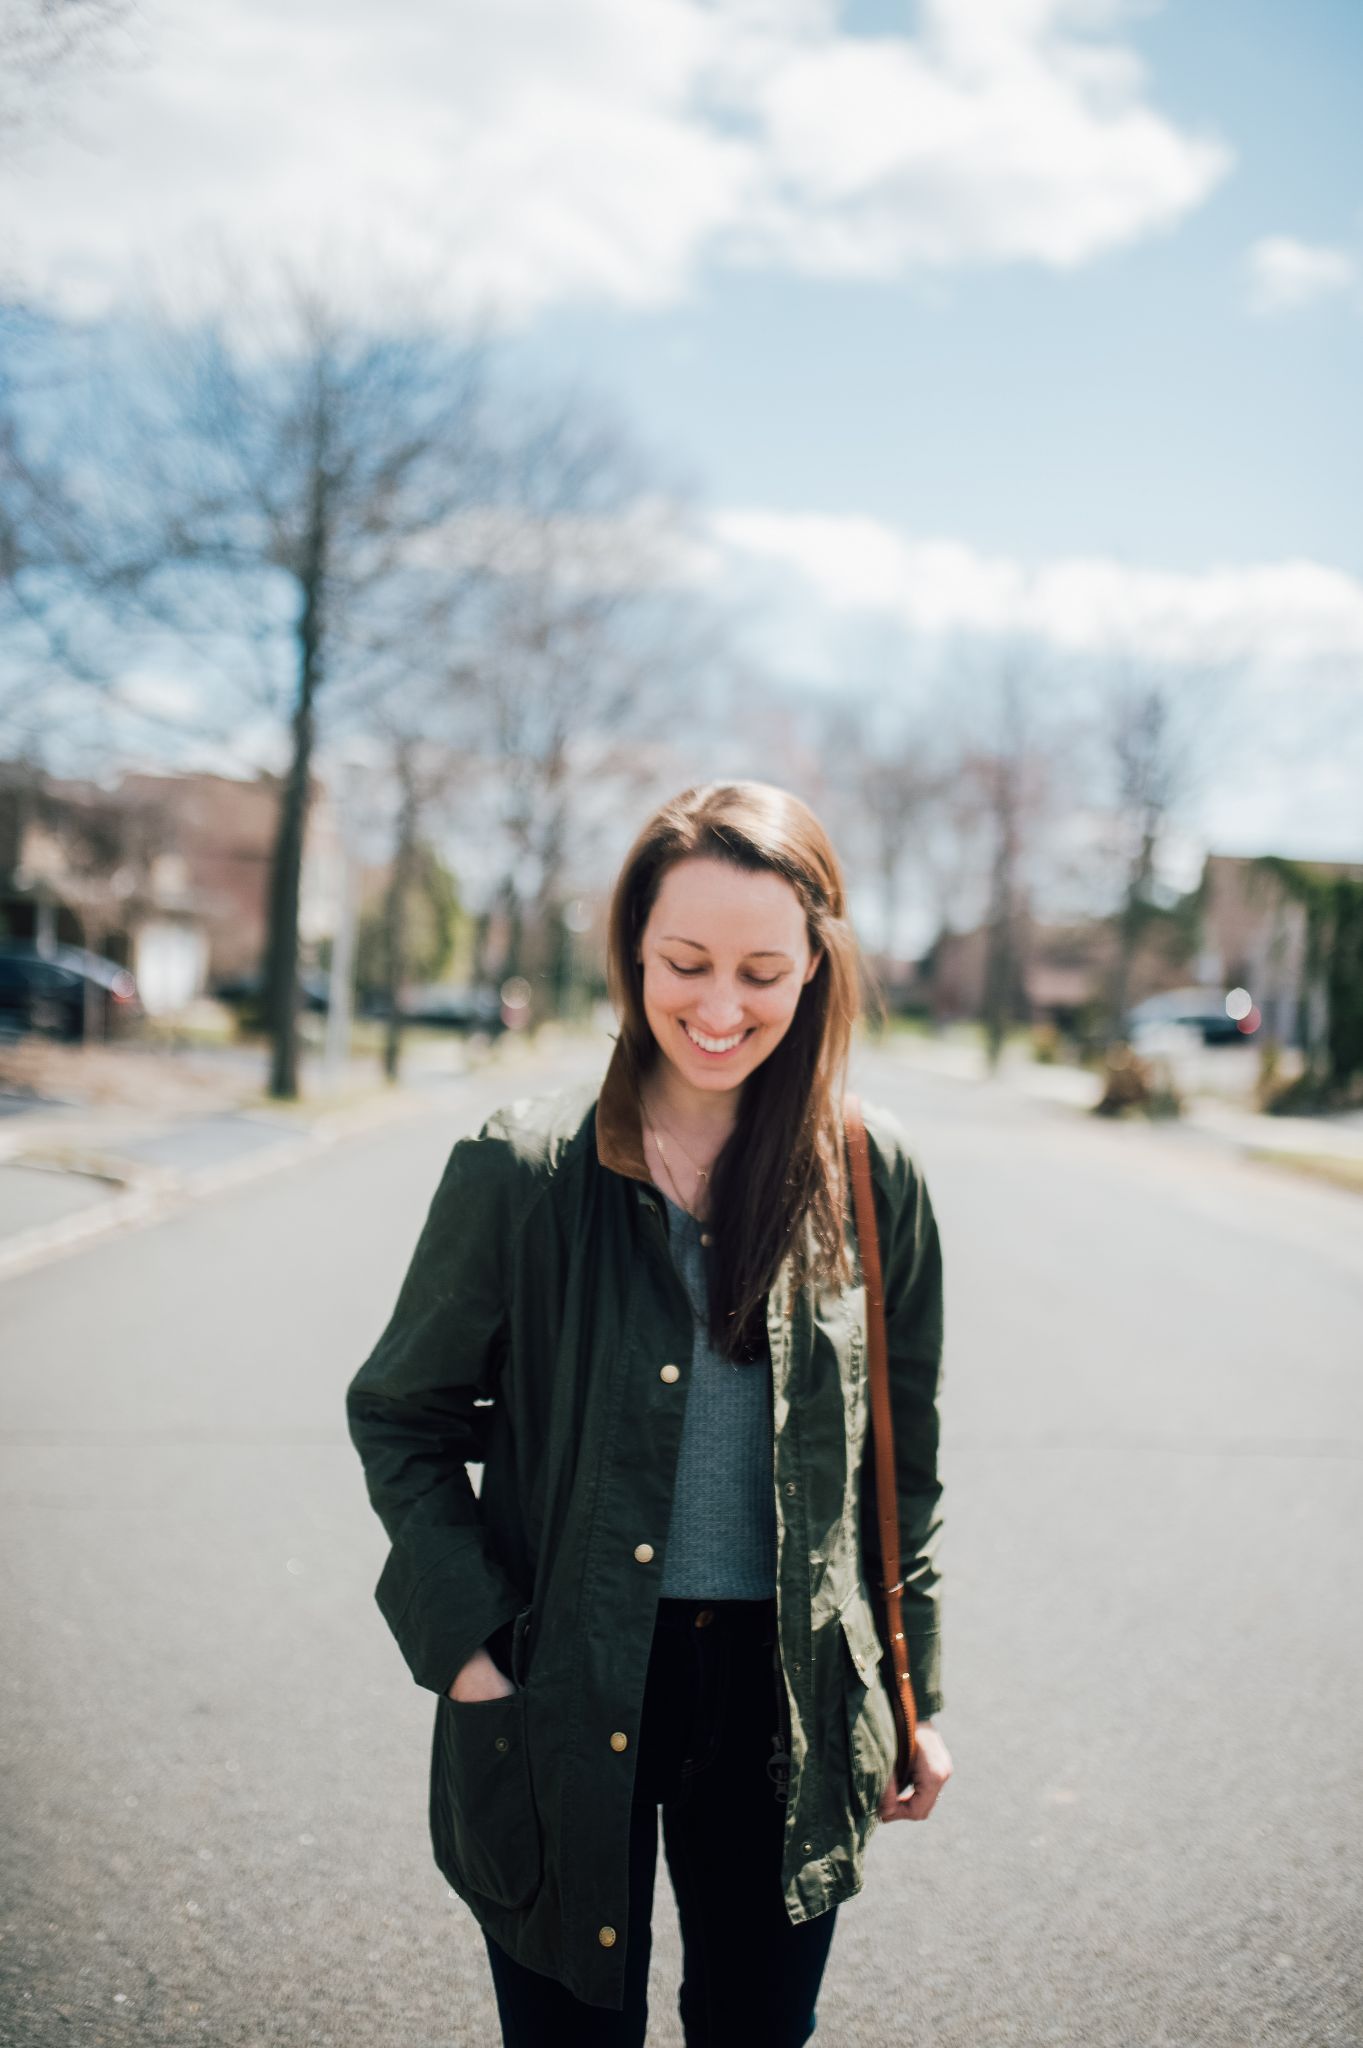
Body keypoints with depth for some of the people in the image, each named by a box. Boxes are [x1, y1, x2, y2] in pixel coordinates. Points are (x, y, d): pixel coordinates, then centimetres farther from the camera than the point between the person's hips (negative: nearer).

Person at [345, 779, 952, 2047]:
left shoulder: (870, 1177, -4)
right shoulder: (524, 1170, -10)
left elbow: (902, 1454, 6)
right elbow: (401, 1417, 1)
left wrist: (916, 1697, 9)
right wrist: (465, 1647, -7)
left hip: (787, 1698, 2)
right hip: (565, 1702, -2)